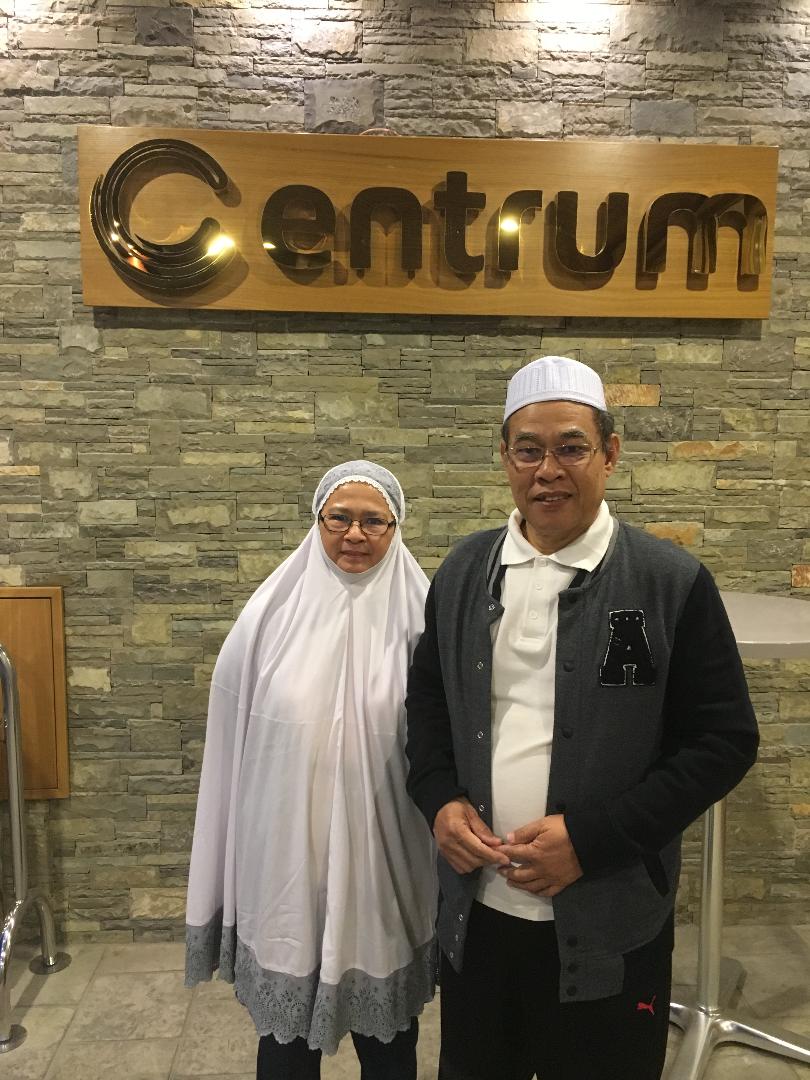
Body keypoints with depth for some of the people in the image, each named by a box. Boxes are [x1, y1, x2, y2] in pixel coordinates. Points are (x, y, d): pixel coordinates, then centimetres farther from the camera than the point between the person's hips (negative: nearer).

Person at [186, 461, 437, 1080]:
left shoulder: (420, 619, -8)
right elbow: (232, 744, 1)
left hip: (383, 866, 0)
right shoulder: (272, 615, -6)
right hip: (285, 863, 1)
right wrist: (229, 873, 6)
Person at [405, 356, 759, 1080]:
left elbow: (726, 741, -10)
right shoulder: (463, 572, 0)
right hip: (475, 908, 4)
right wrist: (440, 801, -7)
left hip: (608, 923, -3)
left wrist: (590, 838, -16)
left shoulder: (673, 584, -11)